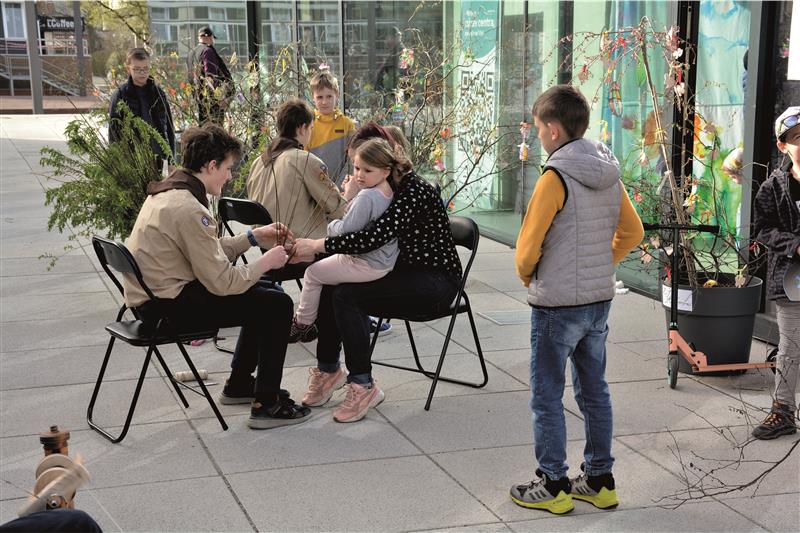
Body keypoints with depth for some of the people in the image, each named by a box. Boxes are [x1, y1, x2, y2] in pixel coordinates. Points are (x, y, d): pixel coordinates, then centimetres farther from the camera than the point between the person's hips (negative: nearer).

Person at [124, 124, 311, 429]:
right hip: (168, 307, -10)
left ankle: (239, 384, 31)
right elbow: (222, 282, -22)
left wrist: (254, 237, 10)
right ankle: (266, 405, -2)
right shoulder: (189, 209, -24)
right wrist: (267, 262, -8)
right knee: (277, 304, -9)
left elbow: (210, 252, 14)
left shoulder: (168, 191, 7)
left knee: (263, 293, 21)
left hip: (153, 297, 10)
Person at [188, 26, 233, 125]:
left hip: (199, 97, 9)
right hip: (212, 98, -9)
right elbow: (210, 76, -20)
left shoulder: (192, 53, 16)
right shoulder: (207, 51, -11)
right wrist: (221, 97, -21)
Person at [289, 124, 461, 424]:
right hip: (405, 274, 9)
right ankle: (328, 367, 10)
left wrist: (317, 245, -26)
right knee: (329, 287, -7)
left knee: (346, 295, -25)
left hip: (437, 282, -9)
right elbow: (353, 236, 7)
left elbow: (372, 238, -33)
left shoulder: (414, 191, -22)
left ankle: (363, 386, -15)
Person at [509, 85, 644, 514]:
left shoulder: (556, 177, -18)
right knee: (594, 392, 16)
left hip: (556, 305, -7)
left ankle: (553, 486, 13)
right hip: (599, 301, 7)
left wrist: (526, 275, 3)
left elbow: (528, 245, -16)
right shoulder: (610, 175, 3)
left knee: (547, 398, 5)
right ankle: (600, 481, 25)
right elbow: (632, 233, 13)